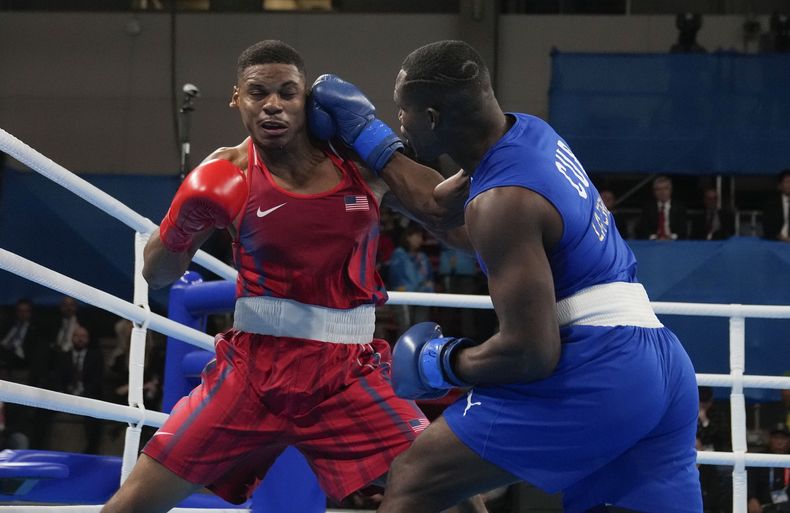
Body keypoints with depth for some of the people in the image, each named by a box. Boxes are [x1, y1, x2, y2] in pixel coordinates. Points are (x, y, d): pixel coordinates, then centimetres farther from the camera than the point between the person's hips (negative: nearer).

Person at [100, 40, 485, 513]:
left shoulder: (358, 162, 0)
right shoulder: (227, 178, -5)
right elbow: (158, 274, 4)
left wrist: (375, 141, -7)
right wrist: (191, 221, -16)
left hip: (348, 374, 1)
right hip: (255, 367, -1)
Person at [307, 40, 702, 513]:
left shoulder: (503, 202, -15)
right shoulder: (531, 133, 13)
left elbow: (531, 351, -19)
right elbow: (442, 206, 33)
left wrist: (444, 363, -2)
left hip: (592, 373, -9)